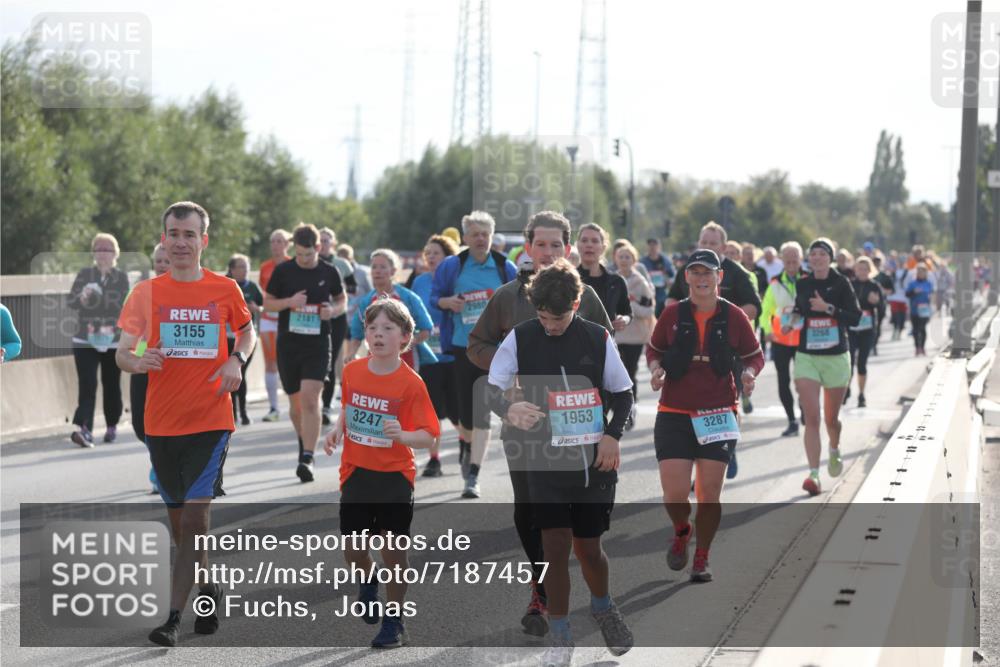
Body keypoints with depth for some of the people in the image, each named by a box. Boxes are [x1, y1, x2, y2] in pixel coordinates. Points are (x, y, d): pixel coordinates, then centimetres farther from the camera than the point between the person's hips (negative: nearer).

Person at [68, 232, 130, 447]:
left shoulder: (122, 277, 3)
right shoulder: (84, 275, 4)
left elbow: (124, 307, -5)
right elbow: (70, 301, -3)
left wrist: (111, 327, -19)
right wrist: (82, 298, -25)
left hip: (113, 342, 0)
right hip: (84, 340, 0)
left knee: (112, 385, 8)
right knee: (87, 385, -12)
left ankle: (112, 426, 25)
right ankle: (84, 428, -19)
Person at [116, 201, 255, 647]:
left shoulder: (225, 290, 0)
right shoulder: (146, 292, 1)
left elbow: (247, 331, 17)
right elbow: (122, 352, 1)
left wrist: (236, 361, -3)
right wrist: (137, 361, -22)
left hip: (210, 421, -2)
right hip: (161, 422, 2)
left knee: (195, 516, -13)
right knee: (178, 519, 13)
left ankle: (173, 618, -13)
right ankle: (207, 589, 37)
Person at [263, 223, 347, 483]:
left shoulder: (329, 272, 1)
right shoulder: (282, 271, 0)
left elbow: (342, 300, 15)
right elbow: (267, 303, 6)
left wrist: (333, 310, -8)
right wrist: (289, 302, -14)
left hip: (317, 344, -2)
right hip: (288, 343, 2)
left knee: (310, 399, -16)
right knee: (295, 402, 10)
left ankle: (307, 459, -17)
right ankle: (306, 447, 34)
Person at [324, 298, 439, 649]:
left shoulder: (410, 383, -14)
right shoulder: (352, 371, -1)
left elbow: (428, 436, -14)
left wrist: (402, 435, -33)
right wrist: (338, 430, -1)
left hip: (394, 476, -4)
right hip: (356, 472, 4)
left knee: (393, 552, 1)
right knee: (352, 551, 6)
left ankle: (394, 621, 19)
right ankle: (369, 579, 42)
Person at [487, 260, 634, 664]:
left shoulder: (598, 338, 0)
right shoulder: (520, 338, -3)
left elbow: (623, 393, 11)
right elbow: (492, 389, -1)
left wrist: (612, 435, -5)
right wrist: (509, 409, -24)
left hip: (594, 460, 1)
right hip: (546, 460, -1)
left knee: (588, 547, 6)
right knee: (555, 546, -7)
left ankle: (602, 607, 38)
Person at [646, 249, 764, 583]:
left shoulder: (734, 316, -2)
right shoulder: (672, 314, -1)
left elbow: (754, 355, 9)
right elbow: (654, 349, 13)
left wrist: (749, 373, -13)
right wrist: (656, 369, -8)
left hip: (718, 415, 0)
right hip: (674, 414, 0)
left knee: (710, 493, 2)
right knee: (674, 495, -8)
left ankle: (701, 559, 22)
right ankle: (681, 531, 27)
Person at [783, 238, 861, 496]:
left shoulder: (841, 284, -6)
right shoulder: (802, 285, 3)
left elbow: (855, 318, -12)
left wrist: (828, 309, -23)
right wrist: (792, 322, 1)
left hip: (836, 358, -1)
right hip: (806, 358, 1)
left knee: (831, 418, 13)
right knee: (811, 418, -13)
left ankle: (835, 451, 46)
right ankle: (813, 473, -15)